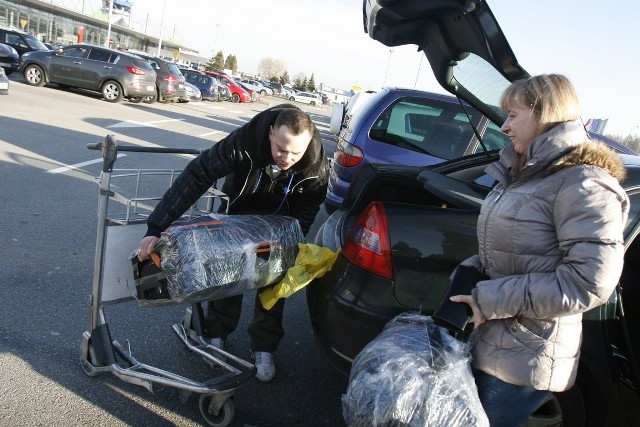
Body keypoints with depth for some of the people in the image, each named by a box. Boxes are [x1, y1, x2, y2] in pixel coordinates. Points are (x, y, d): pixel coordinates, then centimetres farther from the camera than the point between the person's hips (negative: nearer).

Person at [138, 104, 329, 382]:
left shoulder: (317, 168, -34)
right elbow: (196, 176, -41)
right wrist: (156, 228, -45)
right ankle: (217, 334, 28)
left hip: (279, 225, 1)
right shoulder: (244, 142, -41)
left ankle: (264, 347, 21)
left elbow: (304, 213, -20)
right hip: (238, 213, 0)